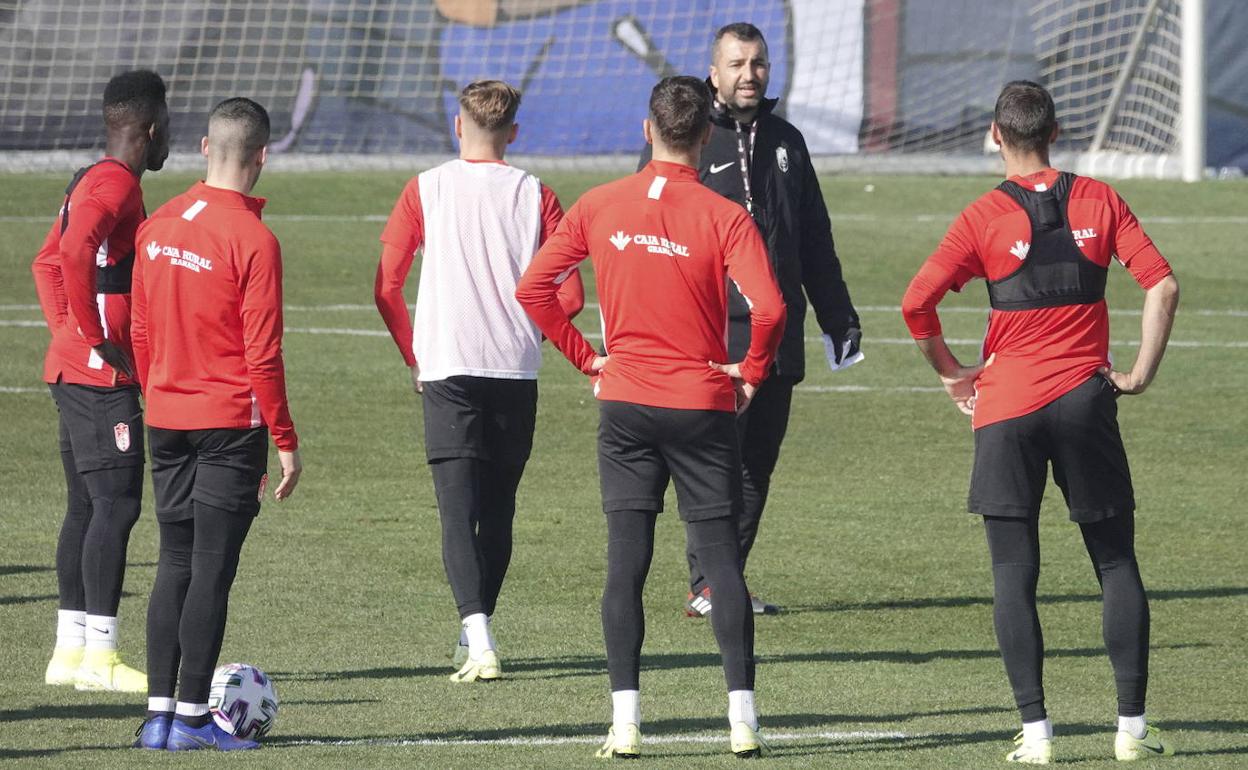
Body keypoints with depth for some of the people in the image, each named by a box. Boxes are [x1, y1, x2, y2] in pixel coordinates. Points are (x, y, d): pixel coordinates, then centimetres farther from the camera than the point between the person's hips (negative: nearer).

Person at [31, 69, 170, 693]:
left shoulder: (91, 181, 17)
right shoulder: (115, 185, -14)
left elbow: (47, 263, 28)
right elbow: (72, 251, -30)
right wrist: (93, 334, -22)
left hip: (71, 371, 10)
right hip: (103, 377, -10)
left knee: (87, 508, 12)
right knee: (116, 506, -10)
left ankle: (70, 648, 15)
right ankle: (98, 654, -12)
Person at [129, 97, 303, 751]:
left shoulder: (158, 226, 4)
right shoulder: (253, 241, -14)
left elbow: (140, 332, 11)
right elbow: (262, 353, -14)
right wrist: (286, 442, -7)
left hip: (166, 420, 6)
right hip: (231, 425, -6)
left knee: (175, 563, 11)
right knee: (213, 568, -1)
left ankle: (159, 714, 9)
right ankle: (193, 716, -1)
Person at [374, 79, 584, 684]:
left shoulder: (426, 190, 1)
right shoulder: (534, 195, 3)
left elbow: (386, 288, 0)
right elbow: (569, 297, 0)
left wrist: (414, 356, 14)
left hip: (447, 369, -2)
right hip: (516, 371, 2)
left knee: (458, 512, -8)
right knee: (497, 512, 16)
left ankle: (478, 641, -25)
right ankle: (475, 634, 24)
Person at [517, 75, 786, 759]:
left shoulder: (598, 207, 0)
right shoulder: (724, 217, -9)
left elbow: (533, 289, 1)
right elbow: (768, 306, -20)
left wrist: (585, 357, 8)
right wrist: (752, 373, -3)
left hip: (625, 402, 2)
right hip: (702, 406, -2)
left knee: (625, 561, 2)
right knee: (721, 560, 4)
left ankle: (625, 722, -3)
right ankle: (743, 720, 1)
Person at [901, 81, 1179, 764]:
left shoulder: (985, 218, -3)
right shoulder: (1097, 201, 3)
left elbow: (916, 302, -11)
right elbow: (1163, 284, -3)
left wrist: (951, 373, 3)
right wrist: (1140, 373, 3)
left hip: (1007, 406, -2)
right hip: (1085, 399, 2)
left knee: (1013, 573, 2)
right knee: (1116, 562, 9)